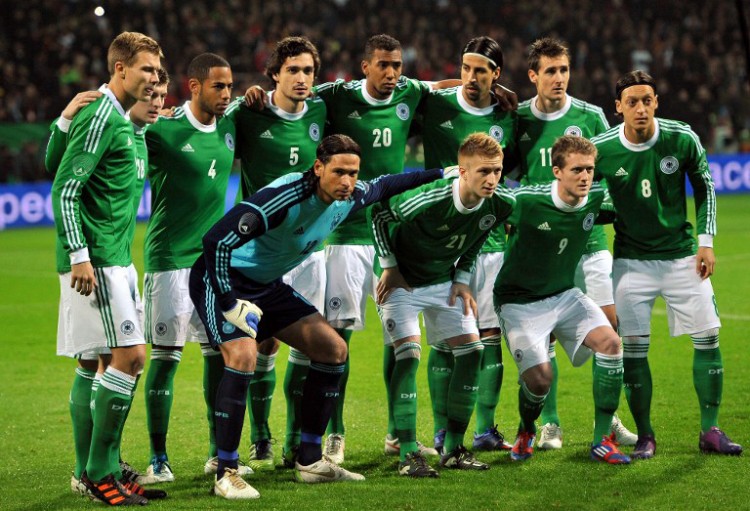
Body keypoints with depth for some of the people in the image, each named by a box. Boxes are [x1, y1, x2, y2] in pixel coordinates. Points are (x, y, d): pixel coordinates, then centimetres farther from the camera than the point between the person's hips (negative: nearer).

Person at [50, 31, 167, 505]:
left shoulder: (123, 120, 16)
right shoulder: (99, 118, -14)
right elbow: (65, 188, -17)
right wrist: (79, 254, -21)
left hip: (116, 259, 10)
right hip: (96, 260, -10)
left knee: (114, 363, 10)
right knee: (130, 356, -13)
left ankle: (106, 469, 16)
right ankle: (97, 471, -8)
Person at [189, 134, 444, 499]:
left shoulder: (347, 198, -6)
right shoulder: (284, 197, -33)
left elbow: (383, 186, 19)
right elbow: (216, 239, -35)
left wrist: (439, 174, 24)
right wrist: (229, 302, -32)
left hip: (267, 285, 9)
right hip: (221, 278, -9)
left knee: (333, 349, 6)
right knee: (243, 355, -31)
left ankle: (309, 461, 15)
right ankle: (226, 475, -22)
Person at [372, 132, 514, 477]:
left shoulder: (499, 205, -16)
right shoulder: (429, 199, -34)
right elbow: (380, 214, -16)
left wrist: (462, 279, 1)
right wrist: (389, 267, -13)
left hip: (444, 283, 6)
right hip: (403, 281, -6)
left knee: (471, 351, -1)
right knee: (408, 354, -18)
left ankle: (454, 448, 10)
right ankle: (408, 454, -14)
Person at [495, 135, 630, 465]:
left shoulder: (597, 199, -10)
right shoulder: (525, 201, -25)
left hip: (565, 295, 5)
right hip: (520, 301, -5)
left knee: (609, 341, -19)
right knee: (539, 377, -19)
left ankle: (602, 440, -8)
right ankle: (526, 432, 19)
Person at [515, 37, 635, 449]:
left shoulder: (590, 116, 1)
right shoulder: (517, 118, 1)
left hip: (588, 239, 1)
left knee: (609, 324, -3)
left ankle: (608, 417, 11)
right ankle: (550, 424, 10)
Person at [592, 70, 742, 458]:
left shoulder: (682, 139, -10)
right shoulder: (601, 150, -12)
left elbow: (704, 186, 6)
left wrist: (706, 240, 1)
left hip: (682, 255, 1)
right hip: (631, 260, -1)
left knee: (708, 338, -2)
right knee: (633, 347, -6)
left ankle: (710, 430, 10)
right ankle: (644, 436, 7)